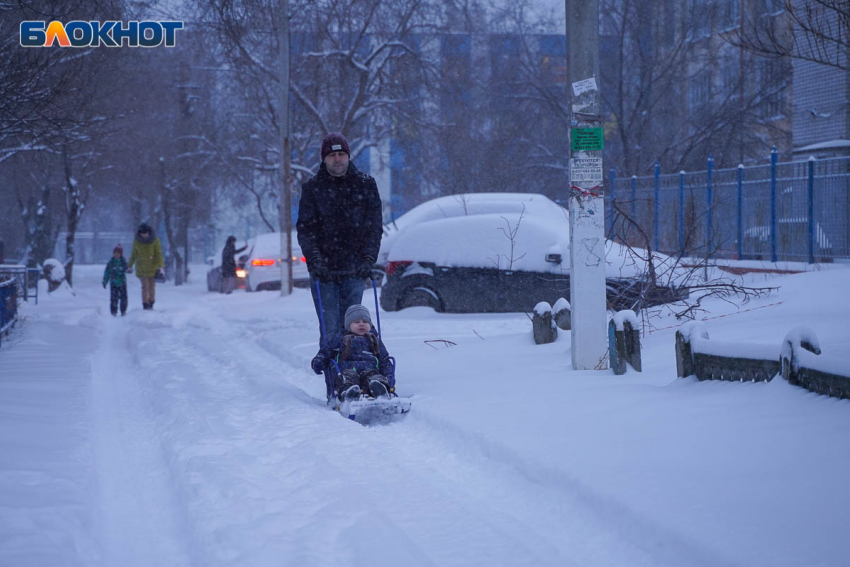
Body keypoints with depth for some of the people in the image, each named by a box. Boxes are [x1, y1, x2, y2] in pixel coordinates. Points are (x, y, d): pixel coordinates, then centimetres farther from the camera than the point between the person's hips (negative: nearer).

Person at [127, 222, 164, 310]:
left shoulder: (155, 241, -6)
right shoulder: (136, 242, -1)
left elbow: (159, 254, -7)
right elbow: (133, 255, 11)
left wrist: (160, 267, -15)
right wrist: (129, 266, 14)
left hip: (153, 267, 0)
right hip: (142, 268, 0)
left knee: (152, 286, 7)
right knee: (145, 286, -8)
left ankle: (151, 304, 20)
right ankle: (145, 304, -6)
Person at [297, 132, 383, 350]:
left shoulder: (365, 184, 7)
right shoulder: (312, 187, 4)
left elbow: (374, 226, 5)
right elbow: (305, 228, 0)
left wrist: (368, 258, -8)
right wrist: (315, 259, -14)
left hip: (355, 269, 1)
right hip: (323, 268, -1)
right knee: (330, 329, -6)